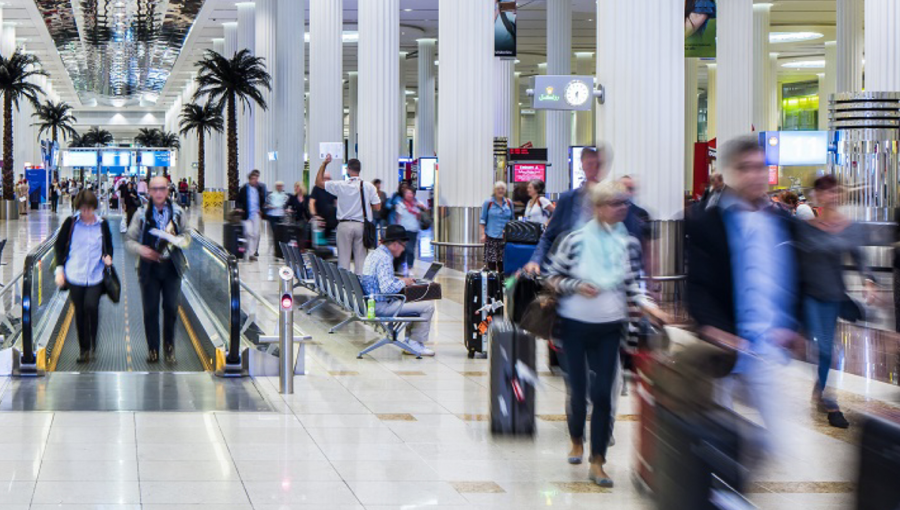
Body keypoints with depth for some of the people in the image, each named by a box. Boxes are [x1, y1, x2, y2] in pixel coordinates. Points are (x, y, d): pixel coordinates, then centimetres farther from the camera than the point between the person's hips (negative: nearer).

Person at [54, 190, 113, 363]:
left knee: (91, 306, -18)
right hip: (74, 276, 1)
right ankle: (84, 349, 17)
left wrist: (107, 257, -5)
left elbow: (108, 247, 16)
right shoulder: (71, 223, 1)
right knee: (79, 313, 5)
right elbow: (59, 246, 8)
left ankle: (93, 341, 5)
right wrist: (60, 269, 0)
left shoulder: (102, 224, 3)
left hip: (96, 276, -1)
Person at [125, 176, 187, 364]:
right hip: (149, 266, -1)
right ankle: (153, 348, 15)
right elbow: (129, 239, 3)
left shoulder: (177, 212, 3)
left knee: (171, 308, 1)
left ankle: (169, 346, 17)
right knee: (150, 310, 4)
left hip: (171, 266, 1)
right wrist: (140, 249, -18)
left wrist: (177, 240, -10)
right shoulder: (142, 214, -1)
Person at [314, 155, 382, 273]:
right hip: (361, 225, 1)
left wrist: (324, 164, 10)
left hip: (344, 224, -1)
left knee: (343, 257, 3)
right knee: (360, 257, 6)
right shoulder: (368, 187, -4)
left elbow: (319, 182, 5)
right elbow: (377, 207, -3)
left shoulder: (340, 185, -6)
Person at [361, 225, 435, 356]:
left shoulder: (374, 253, 12)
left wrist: (399, 280, 13)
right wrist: (403, 282, -12)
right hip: (381, 306, -11)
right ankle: (415, 344, -2)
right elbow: (387, 288, -29)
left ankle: (410, 339, 24)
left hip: (371, 303, 11)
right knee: (427, 306, -11)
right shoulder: (384, 259, -20)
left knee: (415, 301, 26)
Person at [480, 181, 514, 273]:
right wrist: (483, 234, -5)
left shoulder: (509, 203, 11)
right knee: (491, 261, -7)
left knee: (503, 261, 1)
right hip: (491, 237, -3)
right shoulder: (488, 203, 2)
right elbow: (482, 220, 3)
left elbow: (512, 220, 18)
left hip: (505, 237, 3)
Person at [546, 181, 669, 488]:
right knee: (577, 390, 9)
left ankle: (597, 463, 3)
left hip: (609, 328, 2)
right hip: (574, 325, -2)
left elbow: (631, 285, 7)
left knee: (603, 394, -4)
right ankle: (577, 441, 37)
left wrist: (649, 306, -8)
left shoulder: (629, 243, 1)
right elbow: (553, 276, -1)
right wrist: (576, 286, -18)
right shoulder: (576, 240, -9)